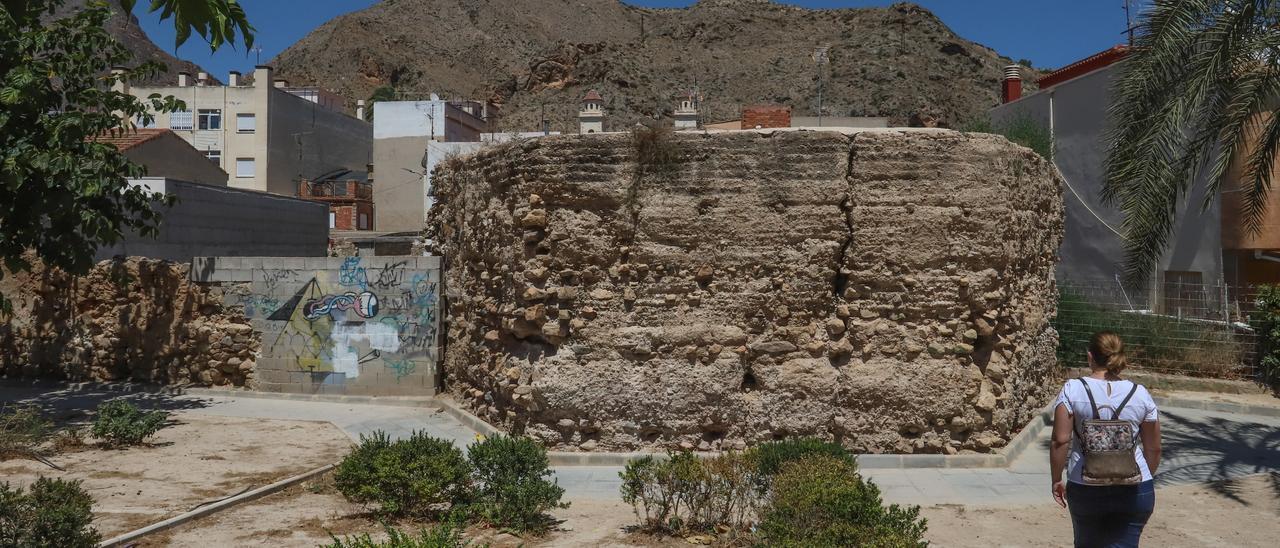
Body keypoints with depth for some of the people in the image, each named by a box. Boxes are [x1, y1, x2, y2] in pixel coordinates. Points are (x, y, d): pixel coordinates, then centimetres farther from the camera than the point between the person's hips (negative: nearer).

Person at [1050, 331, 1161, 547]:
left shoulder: (1072, 389, -6)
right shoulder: (1140, 394, 0)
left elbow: (1060, 440, -10)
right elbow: (1153, 448, 6)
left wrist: (1056, 479, 1)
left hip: (1085, 489, -1)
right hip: (1134, 489, 1)